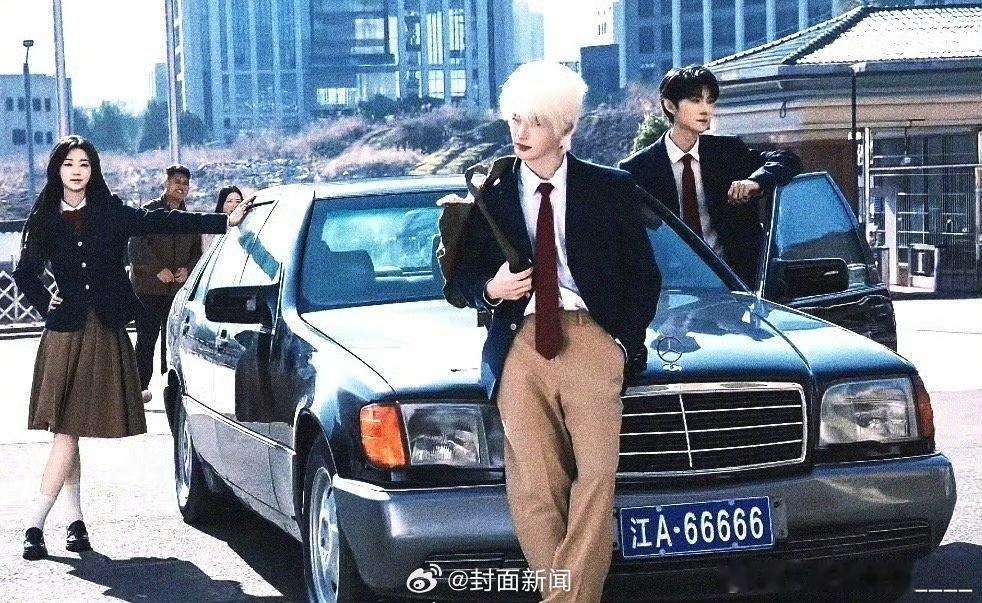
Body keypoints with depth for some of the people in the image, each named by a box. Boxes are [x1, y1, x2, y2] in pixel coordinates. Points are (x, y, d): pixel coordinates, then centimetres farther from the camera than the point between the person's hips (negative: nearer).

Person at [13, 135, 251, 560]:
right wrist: (44, 303, 1)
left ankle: (36, 523, -7)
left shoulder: (112, 213, 7)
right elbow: (25, 274, 17)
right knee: (66, 431, -2)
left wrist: (226, 221, -4)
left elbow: (162, 222, 2)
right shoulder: (45, 220, 8)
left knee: (70, 431, -5)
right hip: (66, 331, 0)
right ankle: (75, 520, 7)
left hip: (105, 332, 0)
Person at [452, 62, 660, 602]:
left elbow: (644, 277, 14)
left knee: (596, 474, -19)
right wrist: (490, 288, -3)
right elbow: (467, 276, 20)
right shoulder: (492, 197, 17)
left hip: (591, 337, -1)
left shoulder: (611, 190, 13)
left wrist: (622, 341, 1)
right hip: (520, 344, 1)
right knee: (534, 488, -9)